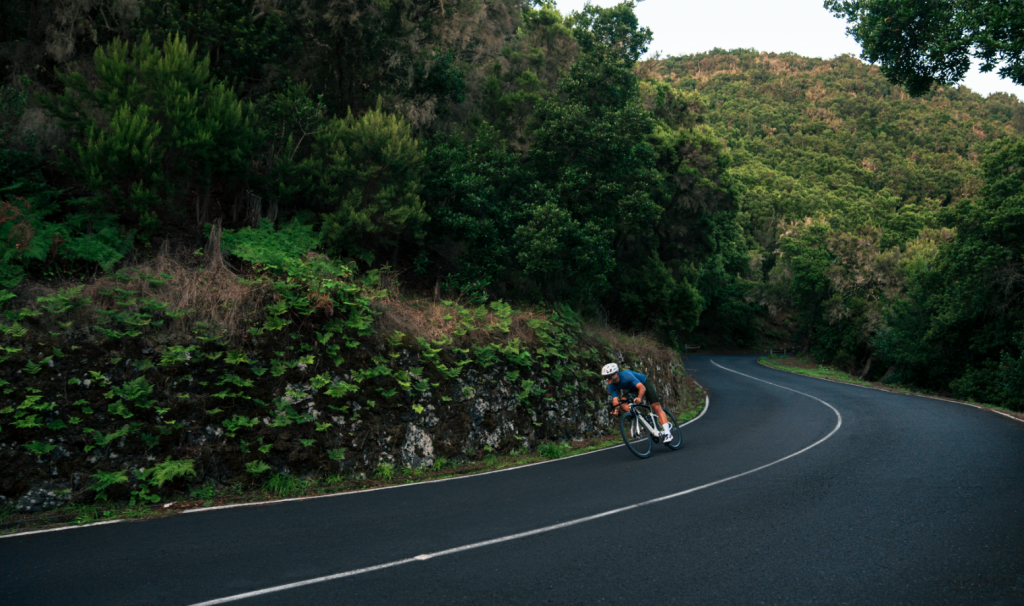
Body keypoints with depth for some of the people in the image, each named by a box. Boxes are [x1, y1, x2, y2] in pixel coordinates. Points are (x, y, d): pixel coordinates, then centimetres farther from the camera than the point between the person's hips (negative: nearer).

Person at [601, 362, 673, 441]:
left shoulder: (626, 375, -38)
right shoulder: (611, 386, -21)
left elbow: (642, 388, -46)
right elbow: (615, 400, -25)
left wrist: (639, 398, -64)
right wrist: (616, 409, -46)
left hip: (644, 383, -5)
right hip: (633, 389, 6)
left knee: (656, 407, -16)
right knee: (623, 402, -20)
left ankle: (667, 433, -14)